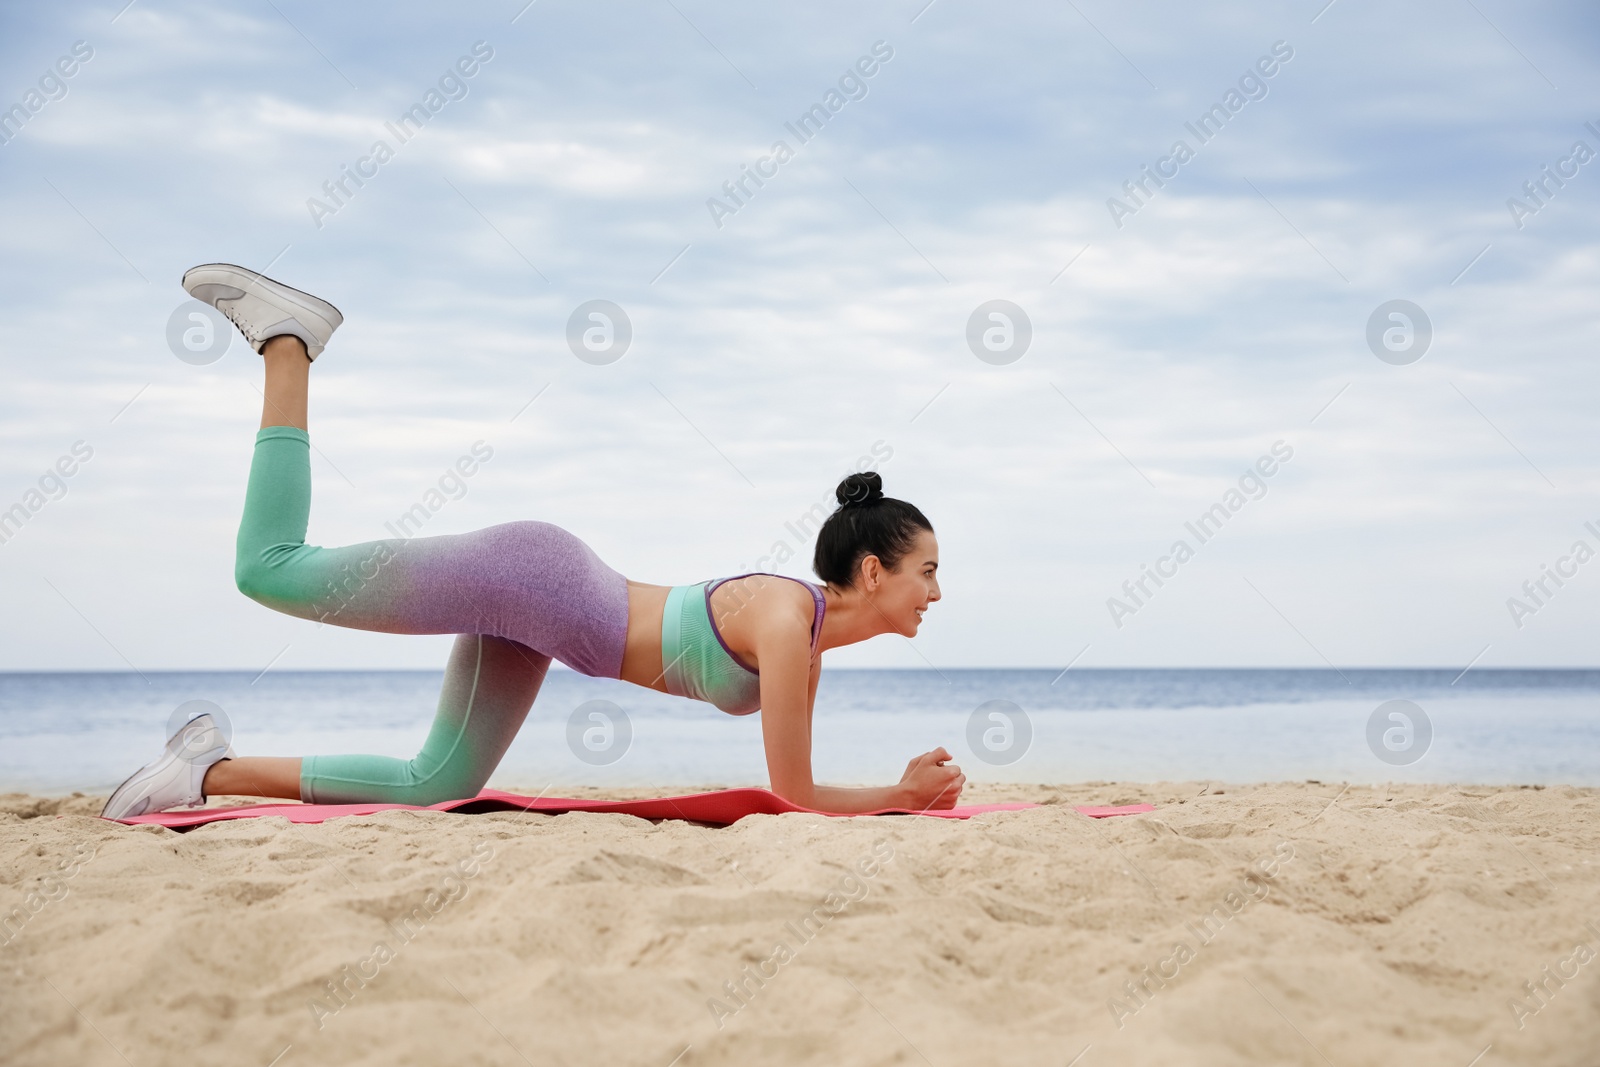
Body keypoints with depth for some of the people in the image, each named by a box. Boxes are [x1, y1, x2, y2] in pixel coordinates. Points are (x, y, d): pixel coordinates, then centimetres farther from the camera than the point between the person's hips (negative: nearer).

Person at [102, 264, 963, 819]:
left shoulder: (812, 639, 5)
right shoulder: (784, 620, -21)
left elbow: (789, 784, 15)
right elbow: (795, 793, -21)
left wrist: (906, 793, 9)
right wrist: (903, 796, -10)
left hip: (532, 615, 9)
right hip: (530, 578, -9)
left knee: (436, 788, 14)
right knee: (269, 571, -5)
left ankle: (211, 774, 20)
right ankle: (285, 337, 10)